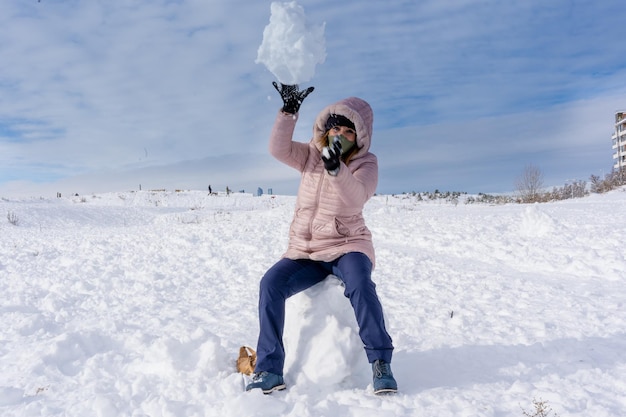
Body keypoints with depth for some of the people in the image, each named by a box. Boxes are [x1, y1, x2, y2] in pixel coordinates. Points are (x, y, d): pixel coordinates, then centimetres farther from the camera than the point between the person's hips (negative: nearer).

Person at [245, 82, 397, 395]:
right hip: (305, 251, 3)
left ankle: (381, 363, -18)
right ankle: (270, 370, -16)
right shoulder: (311, 155, 7)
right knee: (271, 284, -23)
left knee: (360, 287, -35)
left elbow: (355, 197, -24)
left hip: (347, 246, -3)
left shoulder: (366, 164, -4)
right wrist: (289, 110, -18)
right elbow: (279, 149, -10)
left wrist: (336, 167, -41)